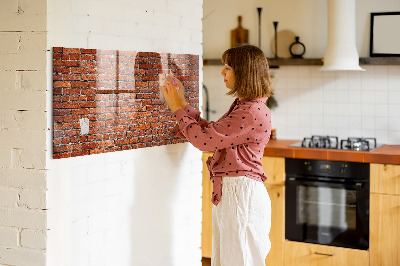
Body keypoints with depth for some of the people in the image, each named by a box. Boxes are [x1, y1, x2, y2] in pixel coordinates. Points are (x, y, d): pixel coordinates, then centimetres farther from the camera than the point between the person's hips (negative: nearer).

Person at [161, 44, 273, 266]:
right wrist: (183, 104, 15)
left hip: (241, 193, -10)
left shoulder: (253, 112, -20)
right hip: (228, 192, 10)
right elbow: (211, 132, 17)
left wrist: (178, 108, -7)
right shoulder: (242, 106, 14)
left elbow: (204, 139, -19)